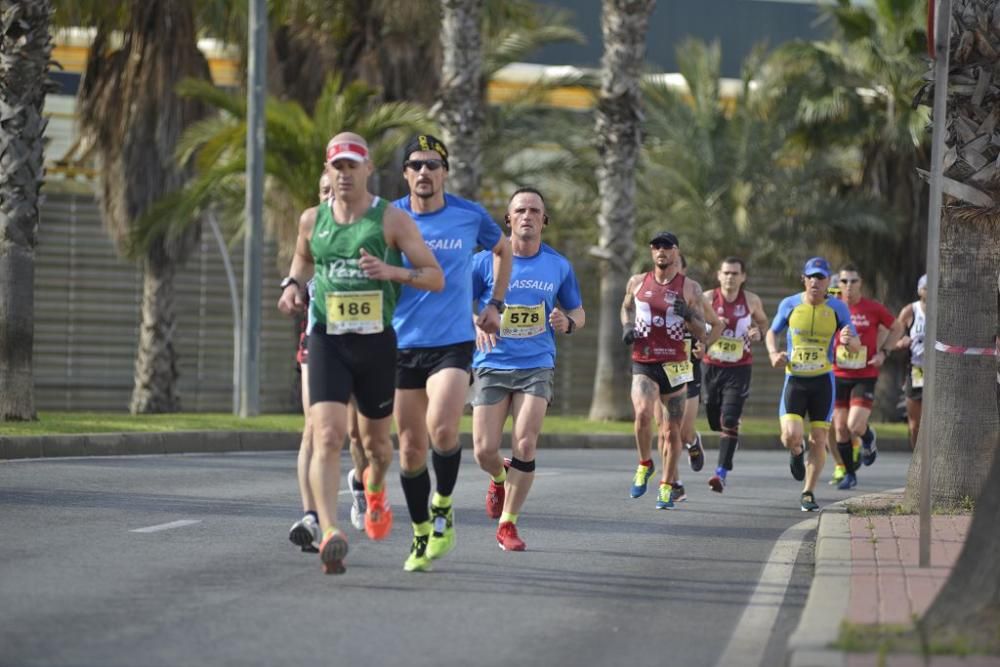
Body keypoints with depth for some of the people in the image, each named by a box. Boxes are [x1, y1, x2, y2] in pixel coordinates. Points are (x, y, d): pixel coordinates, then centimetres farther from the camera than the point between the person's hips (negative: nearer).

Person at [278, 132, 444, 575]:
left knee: (376, 441, 15)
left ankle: (375, 490, 51)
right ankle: (330, 533, -29)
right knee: (327, 437, -18)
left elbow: (435, 277, -4)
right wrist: (293, 285, 7)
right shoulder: (313, 219, 6)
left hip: (376, 342, 0)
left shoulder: (392, 219, -3)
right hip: (327, 341, 0)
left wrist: (390, 271, -21)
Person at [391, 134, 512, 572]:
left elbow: (502, 250, 20)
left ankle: (443, 508, 2)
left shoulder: (469, 216, -1)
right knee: (411, 448, 5)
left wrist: (495, 304, 15)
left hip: (453, 343, -2)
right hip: (403, 344, 2)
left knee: (442, 430, -23)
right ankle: (421, 535, 21)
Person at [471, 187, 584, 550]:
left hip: (536, 366, 0)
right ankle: (499, 478, 33)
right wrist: (477, 326, -15)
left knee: (525, 444, -14)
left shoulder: (559, 266, 5)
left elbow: (578, 312, 17)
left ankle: (508, 524, 1)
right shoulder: (486, 261, -1)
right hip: (492, 366, 0)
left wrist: (568, 323, -7)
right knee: (485, 450, -6)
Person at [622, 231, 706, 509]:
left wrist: (689, 315, -18)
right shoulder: (637, 283, 7)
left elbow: (701, 333, 2)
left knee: (673, 430, 4)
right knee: (642, 414, -25)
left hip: (674, 365, 0)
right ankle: (644, 464, 0)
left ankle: (666, 487, 18)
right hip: (643, 364, 0)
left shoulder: (689, 288, 2)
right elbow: (627, 307, 26)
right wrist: (627, 326, 5)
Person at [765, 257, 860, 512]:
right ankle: (796, 452, 23)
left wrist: (848, 340, -23)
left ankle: (808, 493, 14)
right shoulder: (789, 305, -2)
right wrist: (773, 353, -7)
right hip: (794, 379, 0)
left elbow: (856, 346, 1)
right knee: (791, 436, -16)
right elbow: (772, 333, 14)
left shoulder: (838, 308, -3)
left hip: (822, 379, 0)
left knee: (819, 440, -1)